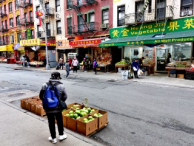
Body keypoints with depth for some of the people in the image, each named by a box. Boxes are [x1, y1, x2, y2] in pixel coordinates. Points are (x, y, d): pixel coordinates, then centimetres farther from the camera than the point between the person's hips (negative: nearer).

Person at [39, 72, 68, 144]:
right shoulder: (61, 86, -13)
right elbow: (65, 97, -8)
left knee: (51, 122, 15)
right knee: (59, 121, 19)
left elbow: (41, 96, -3)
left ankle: (53, 138, 29)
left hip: (48, 108, 1)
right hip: (57, 108, -1)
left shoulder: (45, 85, -9)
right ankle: (61, 135, 34)